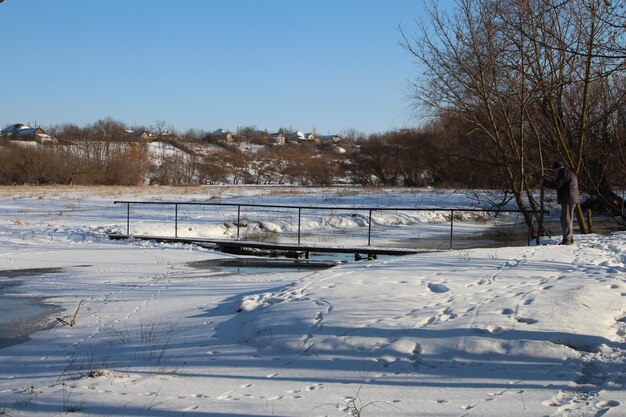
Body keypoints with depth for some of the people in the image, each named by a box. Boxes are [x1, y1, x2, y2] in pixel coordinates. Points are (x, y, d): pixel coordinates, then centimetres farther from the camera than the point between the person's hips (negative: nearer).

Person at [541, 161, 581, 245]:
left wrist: (544, 182, -7)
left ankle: (567, 239, -11)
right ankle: (570, 238, 22)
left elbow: (556, 185, -18)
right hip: (569, 200, 11)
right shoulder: (568, 172, 21)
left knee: (566, 220, -10)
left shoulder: (564, 173, -13)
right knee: (568, 219, 17)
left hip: (568, 200, -11)